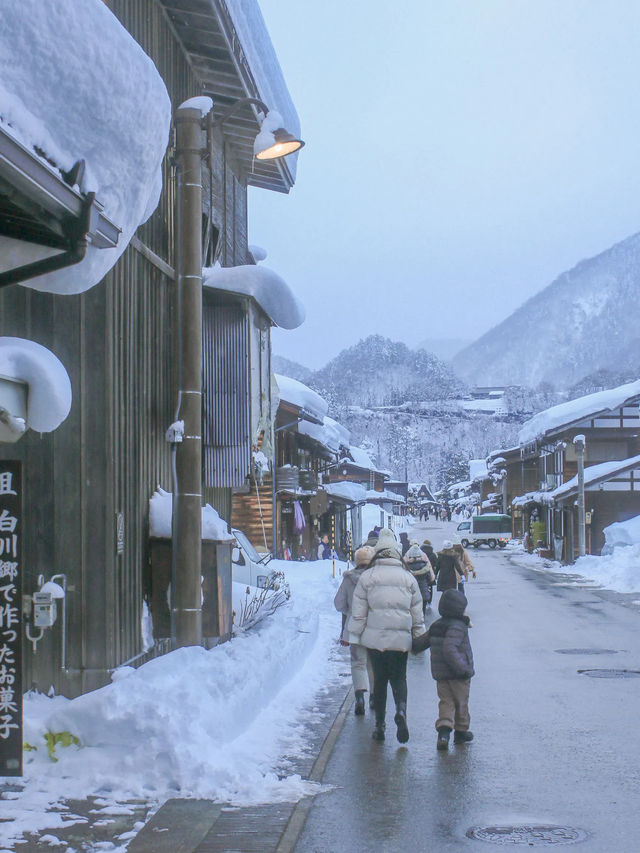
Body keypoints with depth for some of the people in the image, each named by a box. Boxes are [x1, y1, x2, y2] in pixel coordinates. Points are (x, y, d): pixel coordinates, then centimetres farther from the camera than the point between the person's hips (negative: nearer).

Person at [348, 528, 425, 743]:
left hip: (375, 638, -1)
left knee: (379, 679, 10)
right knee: (399, 677, 11)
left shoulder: (367, 577, 0)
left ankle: (379, 725, 10)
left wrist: (354, 636, 5)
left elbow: (358, 612, -1)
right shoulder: (408, 578, 6)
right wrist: (420, 637, 18)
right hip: (401, 639, 1)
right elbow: (417, 614, 10)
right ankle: (401, 710, -17)